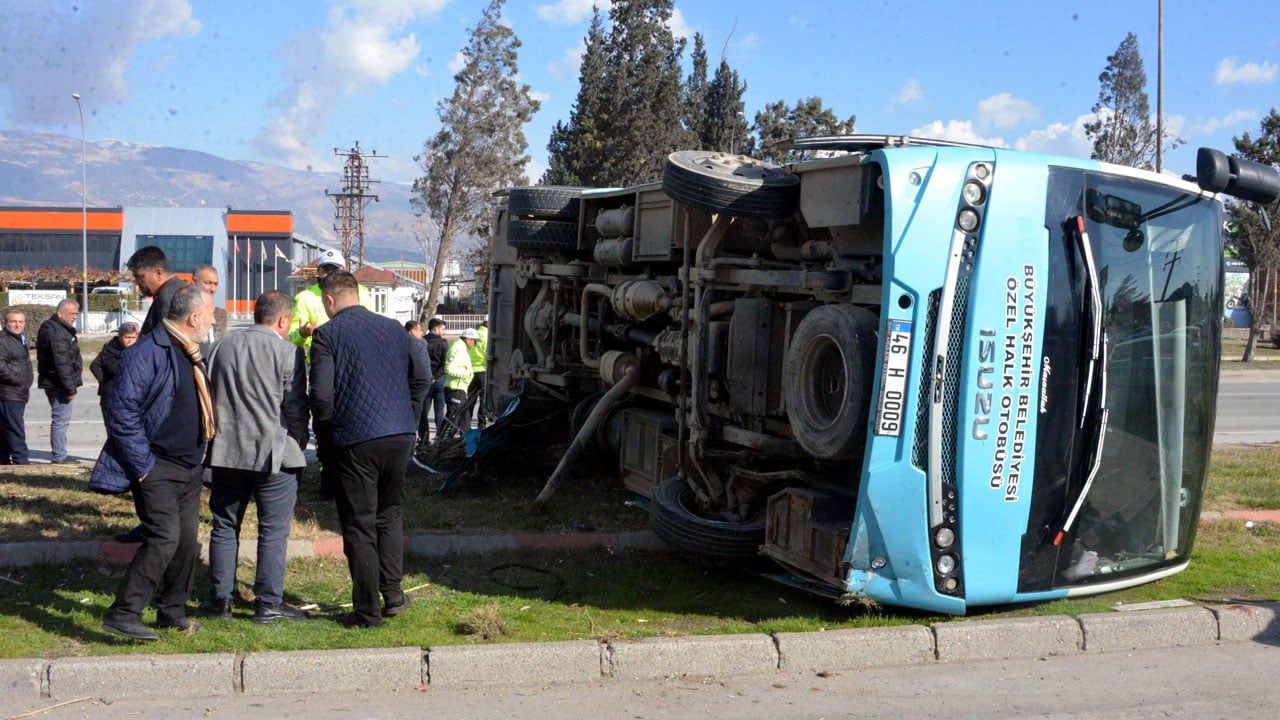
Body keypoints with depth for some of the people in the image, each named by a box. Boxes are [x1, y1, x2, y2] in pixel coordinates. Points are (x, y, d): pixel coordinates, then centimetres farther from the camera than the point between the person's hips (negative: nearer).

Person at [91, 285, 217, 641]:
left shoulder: (192, 354, 12)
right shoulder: (148, 352, -17)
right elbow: (122, 410, -21)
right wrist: (141, 465, -20)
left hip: (189, 466, 9)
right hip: (157, 467, -9)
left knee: (187, 540, 10)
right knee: (164, 539, -15)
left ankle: (172, 612, 23)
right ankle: (122, 615, -7)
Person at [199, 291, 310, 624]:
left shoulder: (222, 347, 8)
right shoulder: (288, 352, -9)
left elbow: (208, 396, 14)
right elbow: (296, 407, -8)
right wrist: (299, 444, 8)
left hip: (226, 453, 5)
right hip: (274, 453, -5)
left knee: (225, 527, 13)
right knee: (273, 531, 3)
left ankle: (220, 600, 18)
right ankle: (269, 603, 6)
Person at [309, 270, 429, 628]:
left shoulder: (327, 334, -5)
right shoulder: (393, 328, 11)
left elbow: (321, 394, -12)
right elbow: (420, 378, 14)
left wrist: (325, 435, 3)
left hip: (355, 440, -4)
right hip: (400, 435, 5)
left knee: (359, 524, 3)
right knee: (390, 514, 20)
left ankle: (367, 610, 7)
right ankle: (393, 592, 16)